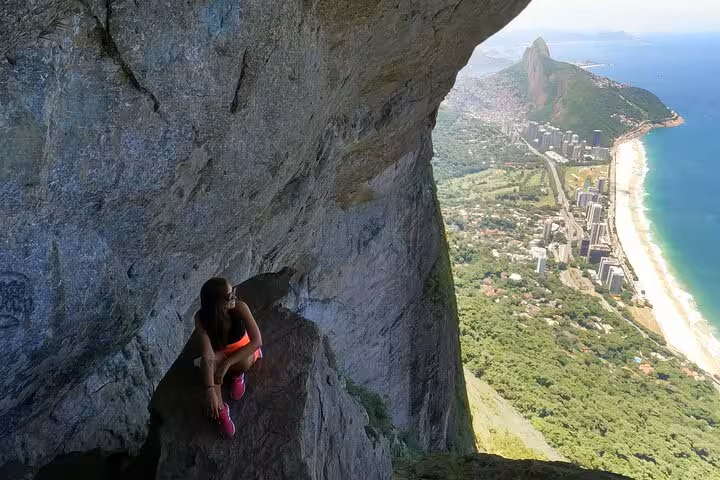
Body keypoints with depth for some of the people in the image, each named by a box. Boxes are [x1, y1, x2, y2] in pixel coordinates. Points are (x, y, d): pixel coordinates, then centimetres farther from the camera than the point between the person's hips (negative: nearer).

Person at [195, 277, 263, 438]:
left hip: (243, 349, 0)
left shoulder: (239, 307, -30)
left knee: (244, 362, -35)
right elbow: (208, 355, -37)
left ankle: (237, 375, 1)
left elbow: (257, 341, -33)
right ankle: (220, 408, -17)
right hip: (220, 352, 1)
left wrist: (227, 364, -39)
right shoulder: (202, 318, -29)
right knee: (206, 362, -34)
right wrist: (210, 390, -48)